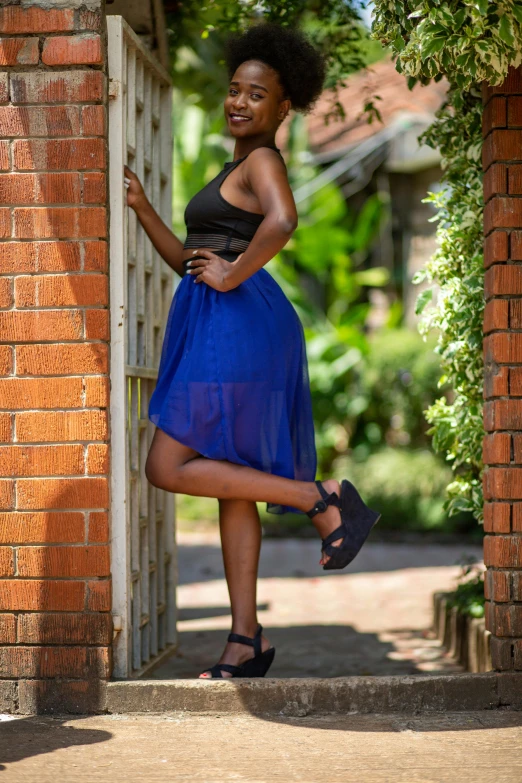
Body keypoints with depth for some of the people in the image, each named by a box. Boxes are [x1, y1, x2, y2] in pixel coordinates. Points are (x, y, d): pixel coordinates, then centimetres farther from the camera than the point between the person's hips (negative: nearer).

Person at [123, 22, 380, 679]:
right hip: (214, 330, 10)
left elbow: (283, 222, -29)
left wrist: (233, 275, -19)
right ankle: (246, 640, 9)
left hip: (237, 324, -10)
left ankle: (325, 500, -11)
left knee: (170, 468, -12)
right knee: (231, 485, 8)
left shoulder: (261, 161, -6)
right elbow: (190, 261, 23)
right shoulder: (239, 170, 23)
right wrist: (142, 209, 15)